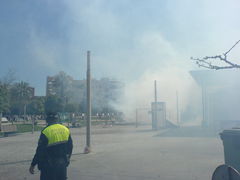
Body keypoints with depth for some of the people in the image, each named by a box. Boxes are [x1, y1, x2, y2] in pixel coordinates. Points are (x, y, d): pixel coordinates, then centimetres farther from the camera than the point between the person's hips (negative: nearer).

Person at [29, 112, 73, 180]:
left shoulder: (46, 131, -16)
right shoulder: (66, 129, 2)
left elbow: (40, 151, -14)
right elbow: (70, 147, 10)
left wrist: (33, 164, -3)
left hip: (49, 166, -5)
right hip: (62, 165, 5)